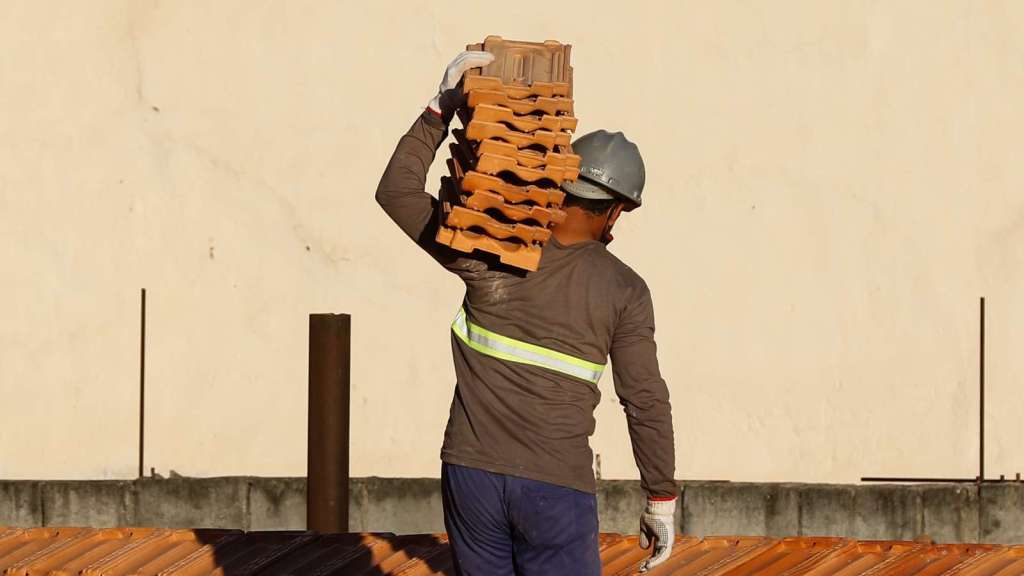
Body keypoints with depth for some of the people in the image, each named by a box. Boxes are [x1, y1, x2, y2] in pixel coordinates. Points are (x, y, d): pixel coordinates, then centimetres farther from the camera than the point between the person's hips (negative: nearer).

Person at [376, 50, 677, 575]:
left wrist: (441, 109, 6)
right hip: (557, 488, -2)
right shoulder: (623, 291, -3)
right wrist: (661, 500, 7)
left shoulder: (487, 252, -1)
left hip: (472, 473, 2)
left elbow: (396, 192, 5)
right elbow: (646, 403, -3)